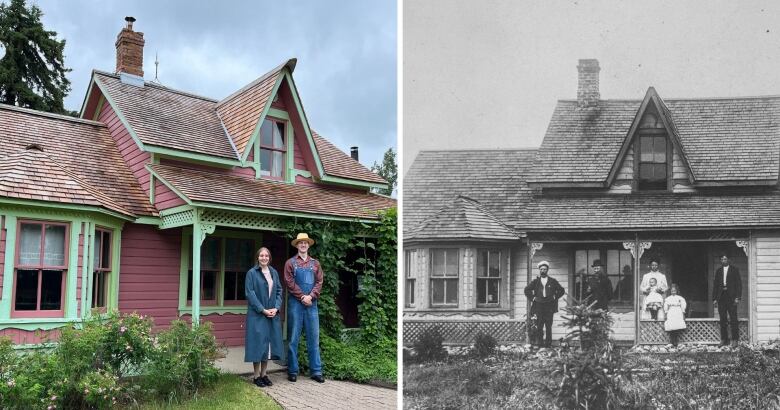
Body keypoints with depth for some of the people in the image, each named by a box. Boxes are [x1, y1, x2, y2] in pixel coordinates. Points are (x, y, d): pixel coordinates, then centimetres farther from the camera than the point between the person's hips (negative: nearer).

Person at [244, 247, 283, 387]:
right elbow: (250, 294, -10)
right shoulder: (252, 273, -4)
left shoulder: (274, 272, 11)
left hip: (272, 314, 5)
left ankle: (264, 374, 17)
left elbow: (279, 291, 10)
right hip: (257, 315, -5)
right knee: (258, 343, -3)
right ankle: (257, 375, 7)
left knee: (269, 343, 7)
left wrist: (276, 308, -5)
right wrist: (263, 310, -14)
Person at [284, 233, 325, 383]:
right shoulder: (290, 263, 4)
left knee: (314, 337, 3)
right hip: (295, 303, -2)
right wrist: (302, 297, -12)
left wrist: (310, 296, -11)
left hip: (311, 303, 3)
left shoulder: (315, 263, 12)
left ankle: (316, 371, 7)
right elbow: (290, 283, -5)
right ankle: (292, 371, 8)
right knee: (293, 338, 1)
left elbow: (319, 282, 5)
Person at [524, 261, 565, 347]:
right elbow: (527, 290, 14)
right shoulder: (535, 281, 10)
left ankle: (548, 343, 2)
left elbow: (561, 290, 14)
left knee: (548, 325, -3)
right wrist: (532, 298, 5)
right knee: (539, 325, -5)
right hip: (539, 305, 0)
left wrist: (555, 297, 4)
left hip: (549, 306, 0)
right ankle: (539, 342, -1)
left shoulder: (553, 281, 10)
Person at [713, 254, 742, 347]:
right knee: (723, 320, 3)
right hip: (721, 297, 3)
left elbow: (739, 284, 1)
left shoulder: (734, 270, 6)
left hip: (731, 297, -3)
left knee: (733, 318, -6)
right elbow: (715, 285, 15)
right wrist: (714, 299, 8)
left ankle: (735, 340, -2)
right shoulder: (718, 271, 16)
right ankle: (724, 340, 6)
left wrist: (737, 297, -9)